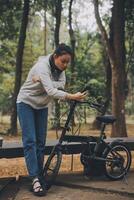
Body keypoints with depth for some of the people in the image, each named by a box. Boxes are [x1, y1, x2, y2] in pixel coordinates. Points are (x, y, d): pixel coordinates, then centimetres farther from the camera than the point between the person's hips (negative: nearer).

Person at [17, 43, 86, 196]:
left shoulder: (59, 68, -5)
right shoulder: (42, 67, -29)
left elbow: (61, 84, -20)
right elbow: (51, 91, -39)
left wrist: (43, 81, -33)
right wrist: (72, 96, -48)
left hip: (42, 106, 7)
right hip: (26, 103, -7)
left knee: (41, 142, 3)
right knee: (30, 141, -14)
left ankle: (40, 177, 8)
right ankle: (35, 180, -19)